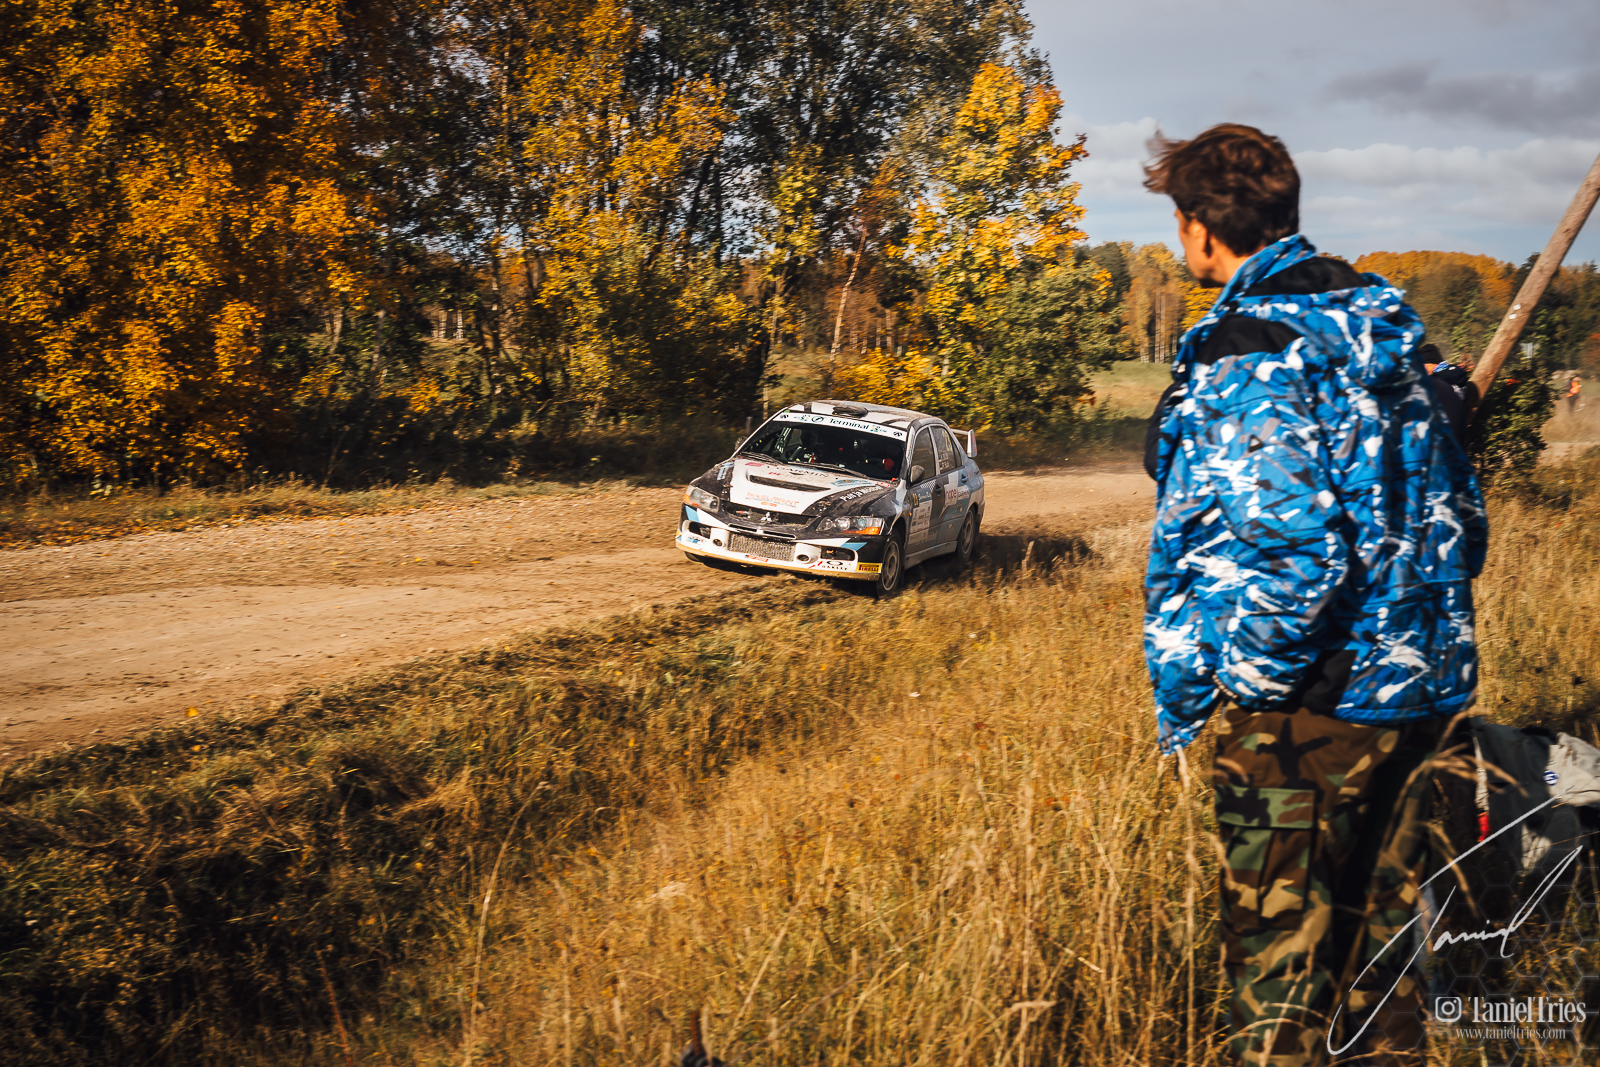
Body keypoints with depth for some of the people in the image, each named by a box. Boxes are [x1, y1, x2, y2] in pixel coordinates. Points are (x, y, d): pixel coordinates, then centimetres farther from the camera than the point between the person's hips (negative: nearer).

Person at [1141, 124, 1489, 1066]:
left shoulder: (1248, 354, -18)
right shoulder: (1381, 327, 8)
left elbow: (1290, 556, -26)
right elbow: (1460, 512, 14)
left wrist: (1194, 691, -14)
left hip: (1312, 707, -9)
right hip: (1419, 686, 9)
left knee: (1280, 953, 6)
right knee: (1377, 926, 22)